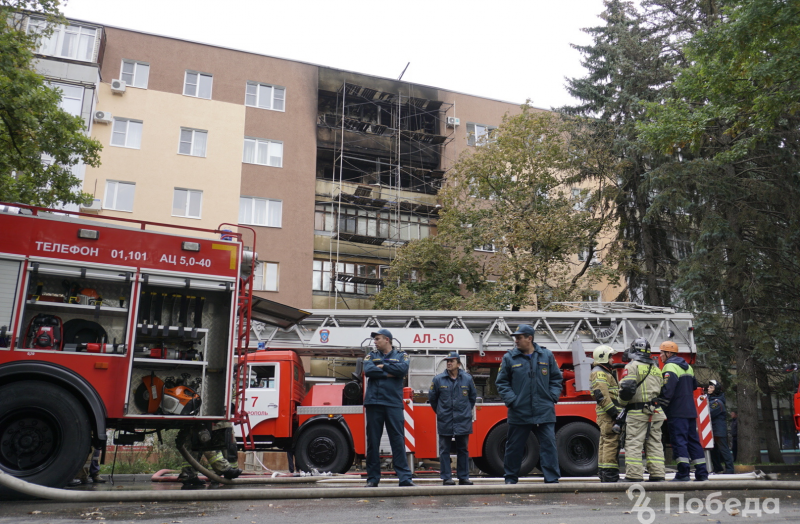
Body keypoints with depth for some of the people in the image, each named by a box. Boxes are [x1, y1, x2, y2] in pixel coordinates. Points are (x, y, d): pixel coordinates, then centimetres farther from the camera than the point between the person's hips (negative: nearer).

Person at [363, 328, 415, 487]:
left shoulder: (401, 355, 12)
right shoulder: (371, 355, 16)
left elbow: (403, 369, -9)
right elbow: (368, 371, -5)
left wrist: (383, 366, -3)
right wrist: (389, 373, -6)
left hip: (394, 403, -1)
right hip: (374, 402, 2)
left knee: (398, 440, -4)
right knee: (373, 441, 3)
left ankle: (405, 477, -3)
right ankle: (372, 478, 11)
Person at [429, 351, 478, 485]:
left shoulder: (467, 378, 2)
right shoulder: (438, 379, -2)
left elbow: (473, 396, 16)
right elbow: (432, 397, 10)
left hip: (463, 421, 1)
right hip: (444, 422, -1)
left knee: (463, 449, 9)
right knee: (444, 450, 2)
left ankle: (464, 477, 18)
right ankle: (446, 477, 10)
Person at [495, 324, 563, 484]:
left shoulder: (547, 355, 6)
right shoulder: (509, 358, 2)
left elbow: (556, 378, 14)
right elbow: (501, 382, 5)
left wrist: (553, 397, 1)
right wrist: (511, 400, -6)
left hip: (544, 412, 0)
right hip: (519, 412, 0)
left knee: (549, 444, -3)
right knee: (514, 447, 8)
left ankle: (552, 478, 6)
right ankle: (510, 478, 22)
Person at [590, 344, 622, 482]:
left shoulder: (605, 372, 24)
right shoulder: (599, 373, -10)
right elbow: (601, 395, -21)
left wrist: (615, 411, 22)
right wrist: (613, 411, -22)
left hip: (607, 414, 11)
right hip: (607, 415, -11)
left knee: (605, 443, 12)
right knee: (611, 441, -12)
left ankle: (603, 473, 17)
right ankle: (609, 473, -13)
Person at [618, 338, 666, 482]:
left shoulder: (633, 366, -5)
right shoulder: (656, 368, 18)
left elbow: (626, 388, -15)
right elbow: (662, 390, 19)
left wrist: (622, 403, 0)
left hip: (638, 412, -7)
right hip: (656, 412, 7)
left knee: (634, 444, -5)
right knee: (655, 443, 11)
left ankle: (634, 475, -8)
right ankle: (657, 474, 11)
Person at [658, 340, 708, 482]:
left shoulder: (670, 367, -12)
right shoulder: (688, 366, 17)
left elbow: (667, 391, -21)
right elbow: (694, 386, 28)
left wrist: (662, 406, -14)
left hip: (677, 412, -9)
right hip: (690, 410, 9)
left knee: (679, 440, -7)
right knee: (693, 440, 11)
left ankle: (683, 473, -10)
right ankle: (701, 473, 12)